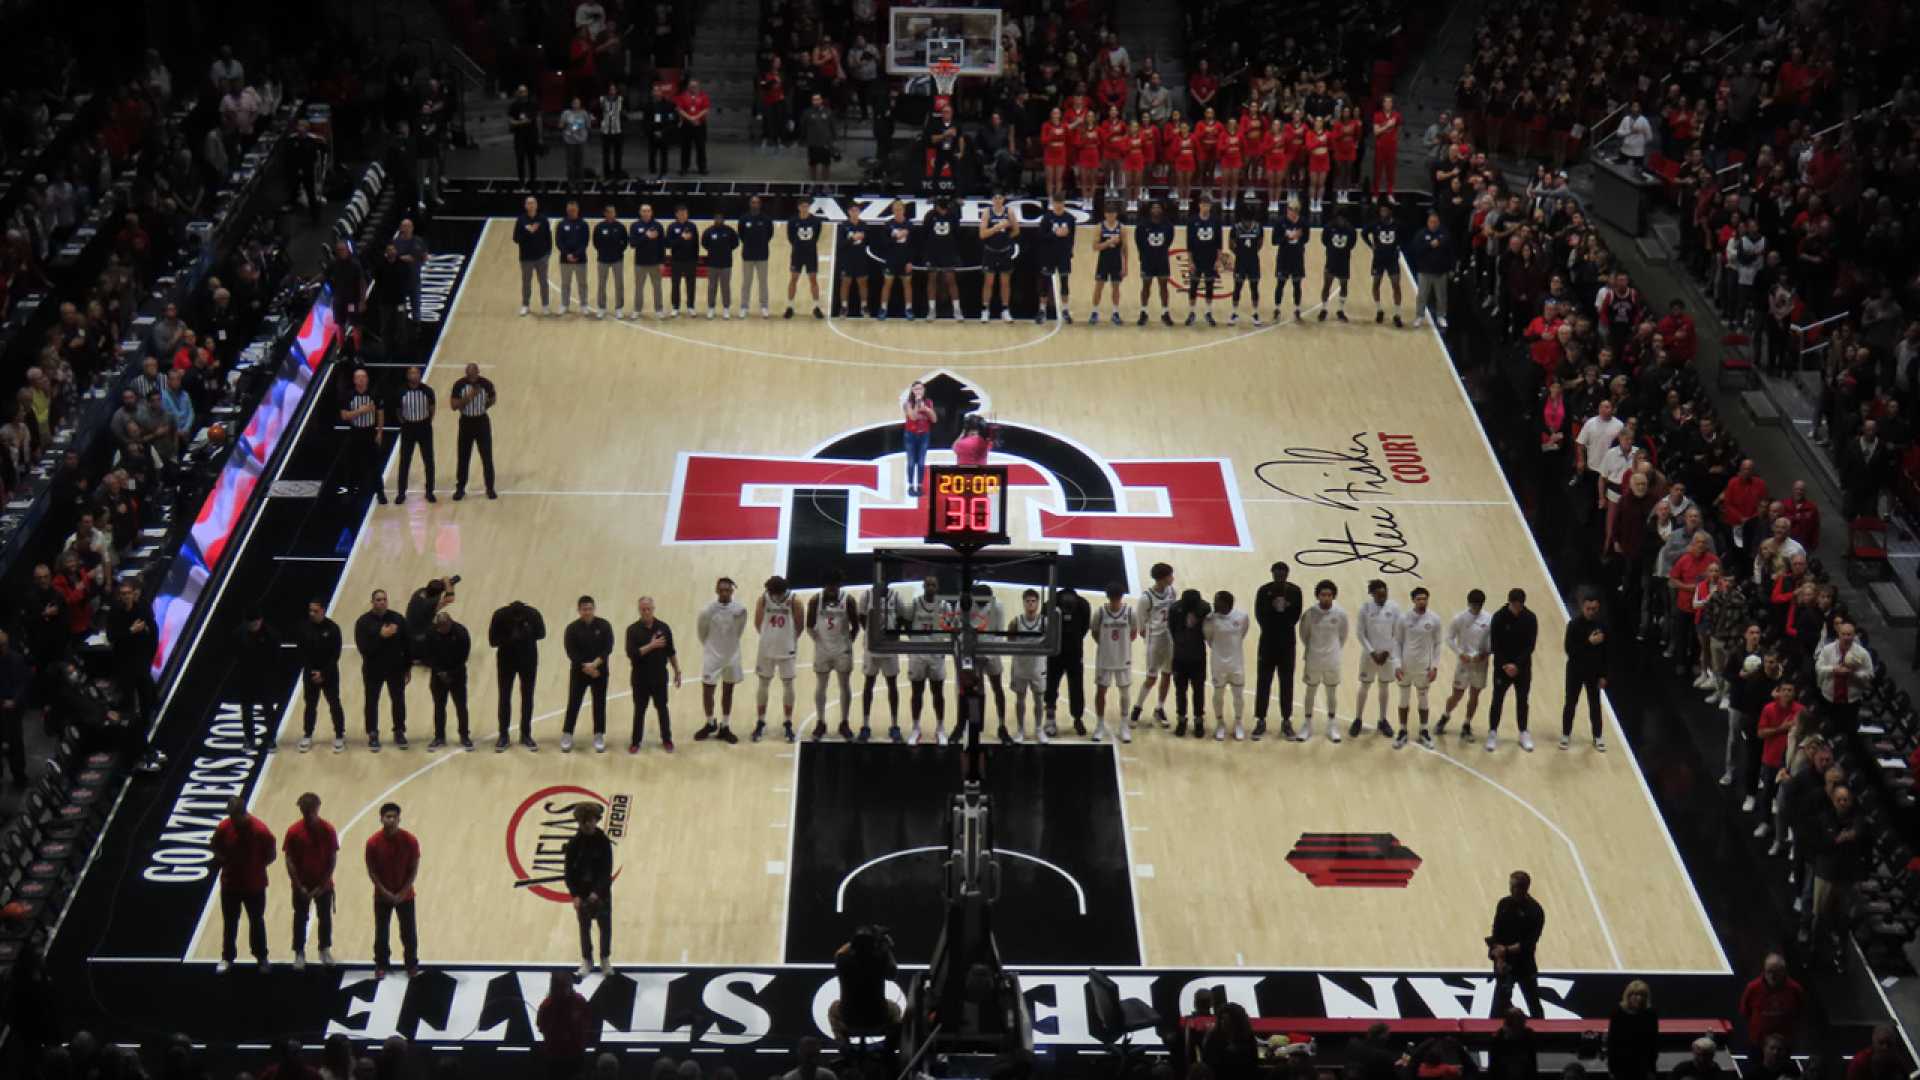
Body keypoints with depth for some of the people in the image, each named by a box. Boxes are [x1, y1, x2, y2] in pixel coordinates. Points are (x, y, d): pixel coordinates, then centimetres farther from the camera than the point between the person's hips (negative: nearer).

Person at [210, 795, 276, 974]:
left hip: (254, 885, -2)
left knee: (256, 921, 14)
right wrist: (223, 860, -12)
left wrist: (256, 866, -13)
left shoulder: (260, 829, -19)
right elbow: (214, 848, 3)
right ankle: (227, 958, 28)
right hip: (230, 884, 2)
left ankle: (261, 957, 29)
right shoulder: (223, 827, -12)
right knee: (229, 922, 13)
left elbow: (271, 855, -8)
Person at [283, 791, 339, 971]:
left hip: (323, 885, 0)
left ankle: (325, 950, 30)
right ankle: (299, 954, 21)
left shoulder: (328, 829, -11)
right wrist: (299, 886, -13)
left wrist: (322, 885, -11)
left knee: (325, 918, 12)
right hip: (302, 886, 0)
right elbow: (289, 860, -8)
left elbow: (333, 859, -7)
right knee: (300, 919, 9)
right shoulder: (294, 831, -11)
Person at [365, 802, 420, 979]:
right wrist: (385, 892, -13)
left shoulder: (410, 841, -15)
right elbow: (371, 871, -7)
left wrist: (403, 893, -13)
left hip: (405, 896, 0)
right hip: (382, 896, 0)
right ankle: (381, 965, 26)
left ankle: (412, 965, 23)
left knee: (409, 932, 7)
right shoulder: (373, 842, -14)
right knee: (381, 932, 9)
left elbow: (414, 870, -7)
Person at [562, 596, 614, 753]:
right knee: (573, 703, -1)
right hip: (578, 672, -1)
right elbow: (571, 652, -10)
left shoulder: (604, 625, -4)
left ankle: (599, 737, 13)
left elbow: (608, 648, -10)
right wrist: (585, 667, -17)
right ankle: (567, 736, 6)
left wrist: (595, 664, -21)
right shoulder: (572, 628, -5)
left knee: (599, 704, 4)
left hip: (600, 671, 1)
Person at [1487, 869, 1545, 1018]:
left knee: (1533, 1001, 6)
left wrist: (1506, 950, -18)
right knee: (1500, 1001, 4)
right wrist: (1498, 956, -14)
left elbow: (1529, 943, -14)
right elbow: (1496, 933, -2)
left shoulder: (1535, 911, -12)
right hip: (1504, 962, 3)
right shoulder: (1504, 904, -1)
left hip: (1524, 964, -3)